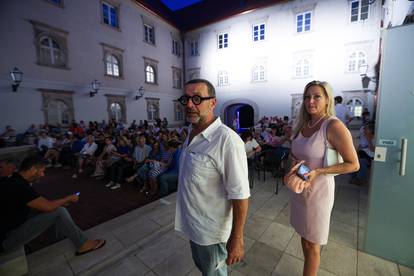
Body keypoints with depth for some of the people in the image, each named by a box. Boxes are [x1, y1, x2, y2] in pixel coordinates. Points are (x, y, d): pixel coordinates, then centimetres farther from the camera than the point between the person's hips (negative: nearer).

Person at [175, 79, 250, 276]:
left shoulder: (227, 140, -28)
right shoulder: (191, 135, 0)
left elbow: (240, 194, -25)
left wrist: (236, 238, -19)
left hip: (211, 231, -7)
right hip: (192, 224, 7)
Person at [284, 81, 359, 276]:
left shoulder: (334, 126, -17)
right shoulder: (303, 124, 3)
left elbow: (354, 164, -13)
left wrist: (318, 171, -22)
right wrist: (296, 163, -8)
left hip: (318, 190, -6)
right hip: (299, 188, 6)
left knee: (312, 243, 13)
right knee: (304, 236, 23)